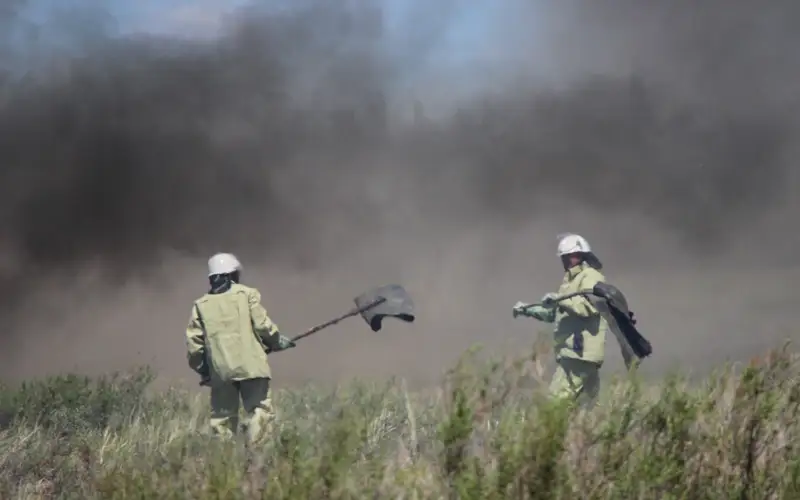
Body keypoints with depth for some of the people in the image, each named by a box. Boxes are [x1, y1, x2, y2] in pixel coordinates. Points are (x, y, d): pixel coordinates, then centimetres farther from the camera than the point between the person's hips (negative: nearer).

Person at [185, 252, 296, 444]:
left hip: (220, 371, 3)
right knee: (260, 410, -3)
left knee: (222, 417, 8)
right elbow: (262, 326, -3)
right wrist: (277, 341, 15)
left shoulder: (201, 305, 12)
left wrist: (203, 370, 20)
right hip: (250, 366, -3)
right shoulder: (246, 294, 3)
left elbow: (194, 343, 9)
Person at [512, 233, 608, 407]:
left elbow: (590, 306, -22)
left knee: (558, 400, -17)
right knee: (585, 403, 9)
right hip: (572, 352, 10)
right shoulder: (571, 280, 25)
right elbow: (553, 313, 29)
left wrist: (561, 300, -27)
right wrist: (527, 310, 18)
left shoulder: (590, 277, -6)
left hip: (580, 352, -10)